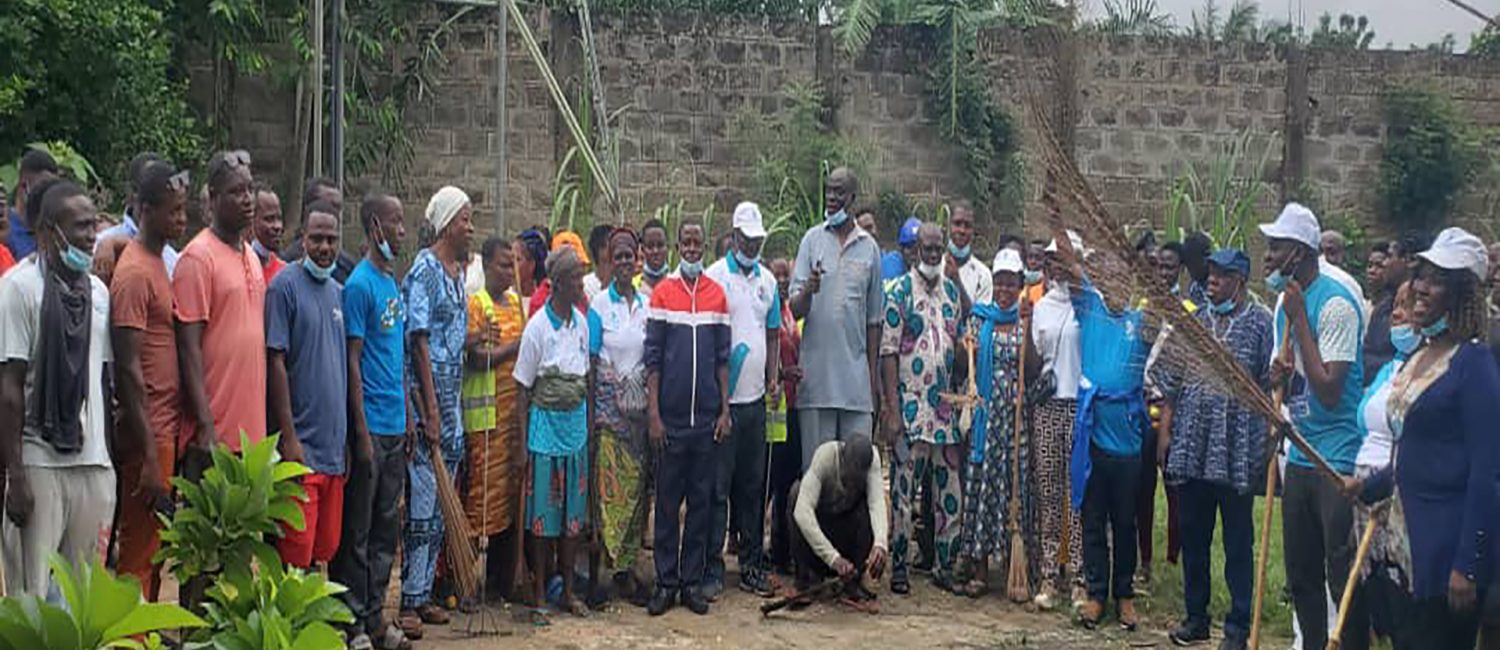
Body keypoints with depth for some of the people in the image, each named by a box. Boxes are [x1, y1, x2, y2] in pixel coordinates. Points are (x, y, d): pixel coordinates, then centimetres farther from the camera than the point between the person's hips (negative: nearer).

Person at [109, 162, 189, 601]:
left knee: (154, 551, 15)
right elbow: (128, 368, -18)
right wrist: (150, 456, -20)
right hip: (149, 434, -9)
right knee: (139, 556, -3)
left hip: (166, 429, 9)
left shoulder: (162, 263, 14)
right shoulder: (135, 273, -14)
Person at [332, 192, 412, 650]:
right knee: (357, 530, 2)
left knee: (387, 527, 13)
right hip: (370, 426, -8)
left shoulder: (394, 282, 12)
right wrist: (362, 432, -15)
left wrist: (407, 415, 16)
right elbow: (352, 362, -14)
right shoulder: (360, 285, -12)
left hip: (395, 427, 8)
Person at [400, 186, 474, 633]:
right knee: (422, 504, -6)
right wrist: (430, 410, -17)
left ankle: (424, 592, 19)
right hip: (426, 399, -8)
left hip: (453, 399, 8)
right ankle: (410, 601, 1)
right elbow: (419, 341, -15)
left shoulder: (459, 272, 15)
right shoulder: (424, 270, -11)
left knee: (441, 506, 11)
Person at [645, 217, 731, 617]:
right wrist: (653, 414, -6)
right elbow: (652, 358, -1)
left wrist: (725, 410, 2)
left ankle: (693, 581, 14)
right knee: (668, 501, 3)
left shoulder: (717, 294, 7)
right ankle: (666, 582, 10)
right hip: (671, 418, -2)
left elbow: (723, 358, 8)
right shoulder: (662, 293, 1)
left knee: (701, 500, 7)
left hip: (707, 418, 2)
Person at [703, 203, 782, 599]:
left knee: (753, 485, 11)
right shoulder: (714, 277, -4)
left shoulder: (767, 280, 14)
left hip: (756, 398, 6)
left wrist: (774, 378, 6)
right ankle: (713, 569, 2)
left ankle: (752, 566, 18)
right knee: (718, 487, -3)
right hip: (722, 398, -6)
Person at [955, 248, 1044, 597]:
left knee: (1017, 483, 0)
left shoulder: (1026, 320, 6)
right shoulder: (979, 319, 9)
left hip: (1017, 413, -1)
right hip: (986, 411, 1)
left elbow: (1033, 370, -5)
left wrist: (1026, 329, -14)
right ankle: (979, 571, 3)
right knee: (981, 481, -1)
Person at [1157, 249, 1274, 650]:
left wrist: (1265, 445, -8)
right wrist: (1165, 428, 5)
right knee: (1192, 534, 11)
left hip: (1236, 449, -4)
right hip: (1191, 446, 4)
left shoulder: (1260, 323, -3)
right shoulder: (1194, 321, 9)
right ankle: (1195, 616, 23)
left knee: (1238, 539, 4)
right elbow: (1171, 379, 11)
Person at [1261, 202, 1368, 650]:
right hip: (1300, 457, 9)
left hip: (1338, 460, -8)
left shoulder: (1335, 303, -16)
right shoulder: (1286, 302, 11)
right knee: (1301, 577, 14)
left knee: (1344, 578, -4)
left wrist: (1298, 319, -19)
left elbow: (1328, 391, -20)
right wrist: (1279, 377, -3)